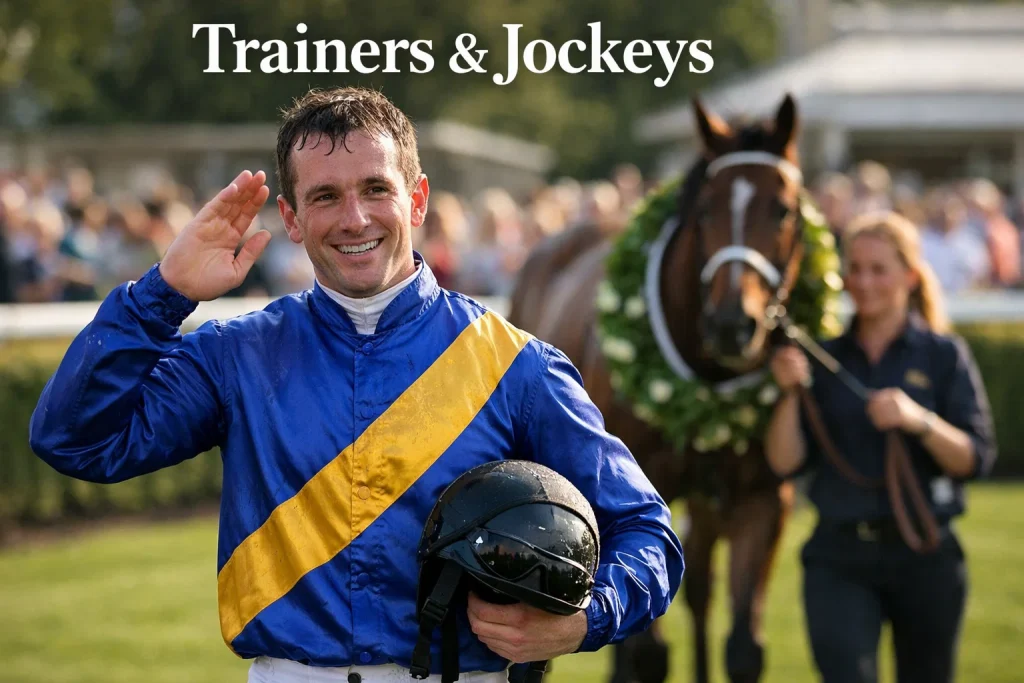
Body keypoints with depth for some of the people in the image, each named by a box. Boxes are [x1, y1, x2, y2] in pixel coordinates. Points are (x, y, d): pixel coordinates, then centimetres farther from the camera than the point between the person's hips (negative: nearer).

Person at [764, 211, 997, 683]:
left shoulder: (944, 356, 1)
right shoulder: (824, 360, 6)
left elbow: (976, 460, -8)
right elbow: (785, 463, -1)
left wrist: (918, 421, -23)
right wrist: (790, 393, -15)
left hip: (925, 558, 0)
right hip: (840, 559, 1)